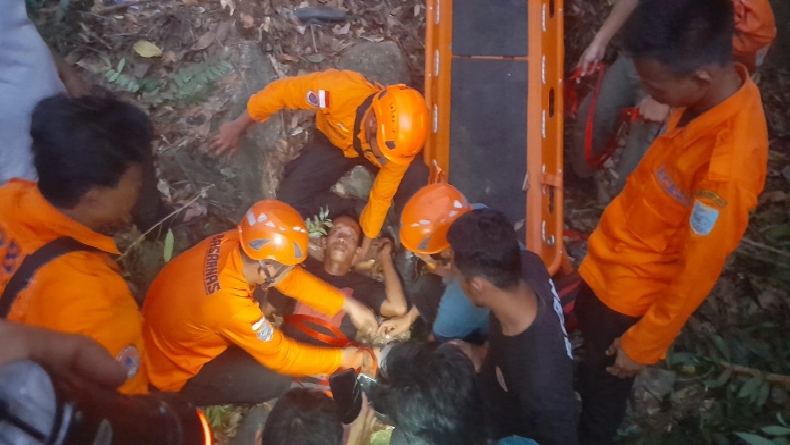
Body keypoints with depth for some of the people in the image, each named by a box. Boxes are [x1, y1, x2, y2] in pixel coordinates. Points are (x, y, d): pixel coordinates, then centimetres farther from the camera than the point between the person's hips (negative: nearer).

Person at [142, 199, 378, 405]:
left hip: (173, 338, 8)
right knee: (276, 380, -16)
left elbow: (295, 278, -5)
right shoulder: (229, 304, -40)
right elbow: (281, 356, -25)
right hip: (177, 373, -8)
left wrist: (348, 304, -8)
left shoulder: (235, 242, -20)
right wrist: (344, 358, -15)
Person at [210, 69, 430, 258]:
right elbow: (282, 91, -26)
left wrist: (365, 249, -13)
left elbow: (383, 195, -21)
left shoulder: (399, 138, -35)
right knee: (289, 201, -17)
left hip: (372, 144, 0)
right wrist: (237, 127, -14)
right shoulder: (339, 91, -44)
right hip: (334, 142, 1)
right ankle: (352, 212, 0)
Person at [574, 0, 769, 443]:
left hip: (633, 292, -8)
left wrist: (641, 345, -13)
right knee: (587, 340, 32)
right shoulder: (721, 90, -14)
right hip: (611, 260, 8)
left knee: (602, 379, 18)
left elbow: (696, 275, -26)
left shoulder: (726, 169, -39)